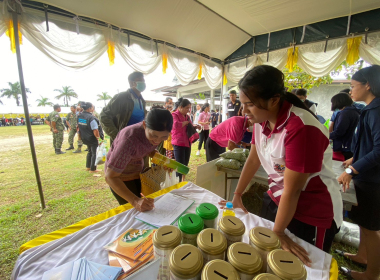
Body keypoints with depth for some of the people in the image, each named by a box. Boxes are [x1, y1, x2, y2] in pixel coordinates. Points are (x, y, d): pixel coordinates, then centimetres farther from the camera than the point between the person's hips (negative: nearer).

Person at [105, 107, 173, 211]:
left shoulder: (157, 132, -19)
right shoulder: (130, 138, -38)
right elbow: (110, 177, -34)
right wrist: (135, 201, -43)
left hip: (138, 171, 6)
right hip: (119, 176, -6)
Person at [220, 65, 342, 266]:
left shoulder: (300, 128, -32)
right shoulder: (261, 118, -8)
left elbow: (292, 191, -25)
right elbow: (253, 159, 0)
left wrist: (278, 232, -13)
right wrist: (237, 196, 3)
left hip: (311, 214, -6)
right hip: (275, 200, 7)